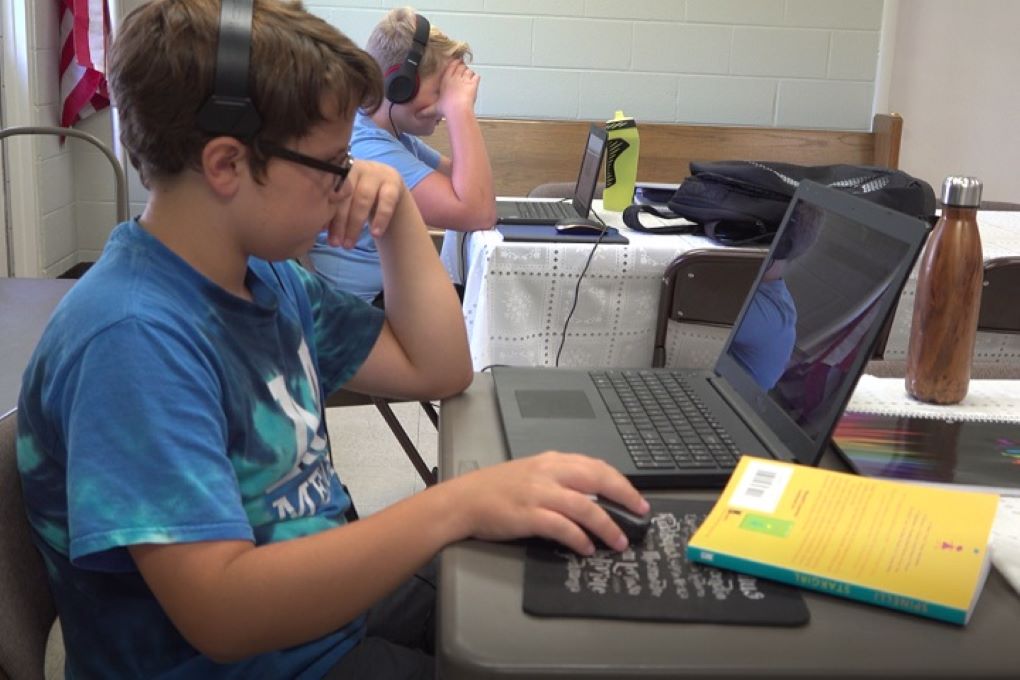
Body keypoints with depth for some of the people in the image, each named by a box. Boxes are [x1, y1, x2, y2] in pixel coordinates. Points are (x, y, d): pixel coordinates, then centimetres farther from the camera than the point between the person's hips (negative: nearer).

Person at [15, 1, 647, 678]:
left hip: (337, 595, 8)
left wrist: (399, 214, -3)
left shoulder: (264, 273, 2)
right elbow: (219, 613, -33)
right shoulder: (132, 339, -27)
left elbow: (437, 370, 8)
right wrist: (457, 503, -38)